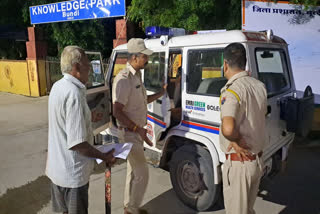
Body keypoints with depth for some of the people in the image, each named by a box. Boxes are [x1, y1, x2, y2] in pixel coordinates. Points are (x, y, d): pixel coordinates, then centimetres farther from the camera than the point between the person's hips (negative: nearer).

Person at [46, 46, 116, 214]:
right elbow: (76, 143, -29)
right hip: (72, 172, -8)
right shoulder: (74, 93, -27)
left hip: (58, 167, 8)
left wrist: (89, 118, 19)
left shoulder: (58, 86, 3)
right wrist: (105, 156, -16)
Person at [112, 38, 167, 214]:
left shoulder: (137, 76, 10)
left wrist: (161, 93, 13)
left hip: (137, 133, 9)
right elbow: (117, 112, -25)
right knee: (142, 174, -2)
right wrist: (138, 129, -26)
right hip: (129, 134, -9)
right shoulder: (123, 79, -21)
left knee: (134, 171, 18)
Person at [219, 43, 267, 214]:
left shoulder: (232, 90, -22)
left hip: (238, 163, -8)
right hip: (257, 160, 8)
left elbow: (228, 128, -39)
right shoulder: (259, 86, 4)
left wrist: (236, 140, -19)